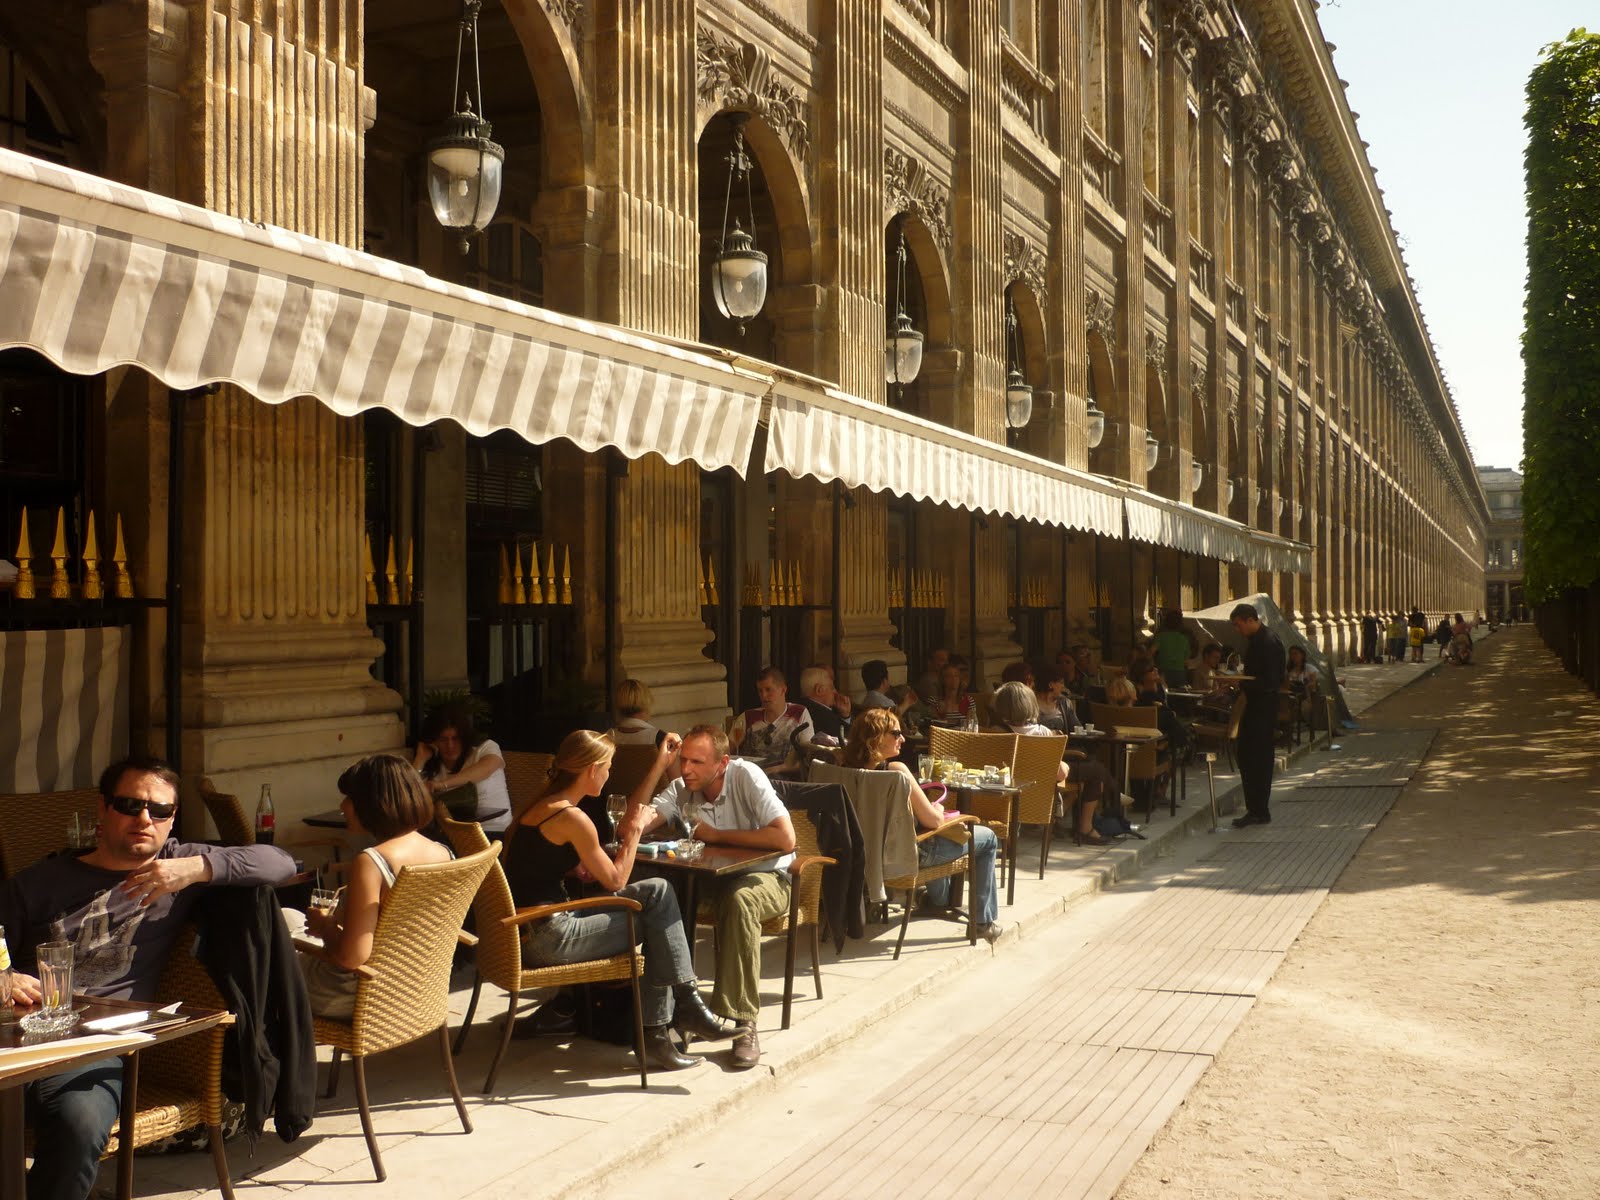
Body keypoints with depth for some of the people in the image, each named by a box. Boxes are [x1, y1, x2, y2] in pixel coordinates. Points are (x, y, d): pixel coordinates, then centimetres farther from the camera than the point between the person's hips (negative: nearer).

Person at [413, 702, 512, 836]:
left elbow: (486, 768, -22)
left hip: (493, 831, -3)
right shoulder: (431, 766, 11)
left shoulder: (485, 748, 3)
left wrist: (443, 784, -36)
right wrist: (420, 759, -2)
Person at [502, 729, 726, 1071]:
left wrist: (660, 765, 22)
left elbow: (623, 827, 22)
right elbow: (616, 881, -8)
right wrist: (637, 828, 2)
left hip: (529, 930, 9)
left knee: (657, 891, 7)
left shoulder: (542, 805, 13)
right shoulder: (571, 818, -17)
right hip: (546, 938, -9)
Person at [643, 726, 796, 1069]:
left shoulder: (746, 777, -18)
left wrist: (715, 835, -20)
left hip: (765, 876, -5)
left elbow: (786, 839, -27)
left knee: (739, 901, -38)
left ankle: (741, 1021, -31)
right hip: (711, 877, 5)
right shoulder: (681, 789, -3)